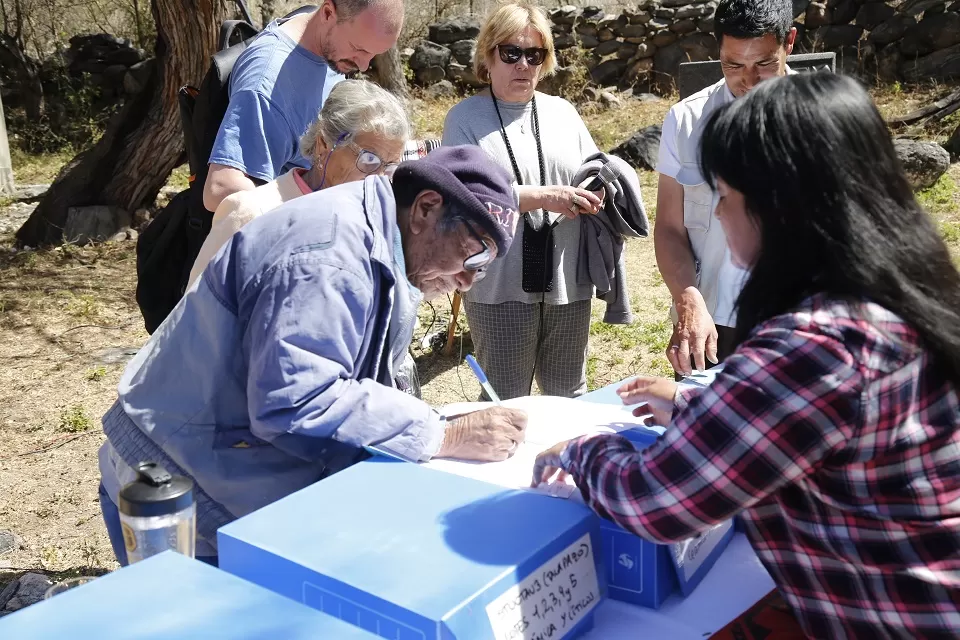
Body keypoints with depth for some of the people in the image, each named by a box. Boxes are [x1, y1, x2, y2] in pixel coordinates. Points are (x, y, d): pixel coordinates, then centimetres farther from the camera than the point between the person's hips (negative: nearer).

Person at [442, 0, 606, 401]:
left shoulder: (563, 112, 10)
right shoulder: (465, 118, -3)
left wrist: (595, 195, -12)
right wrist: (544, 197, -22)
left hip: (568, 280, 4)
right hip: (501, 286, -4)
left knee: (569, 394, 18)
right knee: (507, 401, 9)